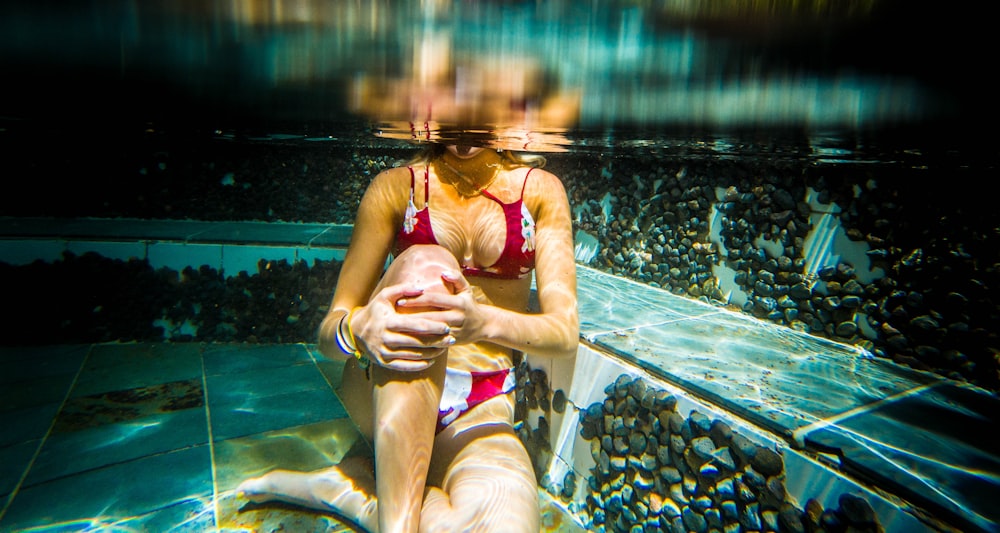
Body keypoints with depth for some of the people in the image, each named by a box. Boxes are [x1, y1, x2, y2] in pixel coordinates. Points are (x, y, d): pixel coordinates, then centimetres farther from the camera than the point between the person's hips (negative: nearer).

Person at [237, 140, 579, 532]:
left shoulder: (541, 189, 4)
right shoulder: (396, 187, 2)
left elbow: (565, 333, -6)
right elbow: (329, 330, -1)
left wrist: (484, 322, -28)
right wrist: (359, 329, -27)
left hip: (480, 411, 1)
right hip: (385, 394, 0)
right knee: (425, 263, -31)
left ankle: (339, 489, -9)